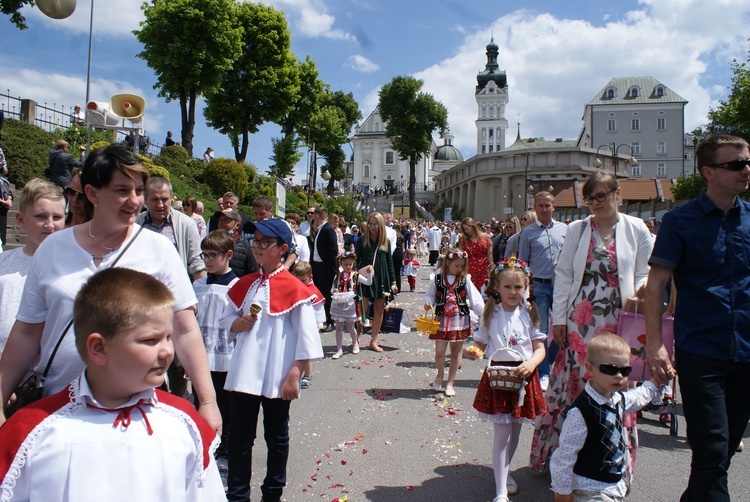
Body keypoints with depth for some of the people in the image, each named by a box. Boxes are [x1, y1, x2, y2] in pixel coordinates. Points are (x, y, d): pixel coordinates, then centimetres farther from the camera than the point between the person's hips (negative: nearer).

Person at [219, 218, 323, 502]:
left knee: (277, 436, 13)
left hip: (276, 376, -4)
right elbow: (228, 320, 16)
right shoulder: (246, 284, 8)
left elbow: (306, 336, -11)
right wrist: (238, 323, -7)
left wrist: (294, 375, -14)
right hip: (244, 373, 5)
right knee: (239, 437, 11)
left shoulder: (294, 288, -9)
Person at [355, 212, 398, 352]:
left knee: (379, 310, 6)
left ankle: (374, 341, 16)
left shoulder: (386, 242, 7)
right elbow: (356, 260, 1)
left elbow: (389, 262, 10)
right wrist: (362, 269, -17)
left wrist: (393, 281, 7)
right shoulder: (362, 240, 1)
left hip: (381, 279, 3)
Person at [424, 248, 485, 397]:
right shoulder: (438, 278, 0)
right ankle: (440, 374, 27)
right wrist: (428, 303, -13)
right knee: (439, 352, -4)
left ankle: (450, 383, 23)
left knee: (456, 353, 8)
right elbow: (430, 294, 8)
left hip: (460, 320, 1)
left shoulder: (465, 280, 1)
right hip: (442, 319, -1)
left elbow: (475, 299, -2)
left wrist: (483, 314, -11)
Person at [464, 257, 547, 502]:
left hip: (523, 377, 2)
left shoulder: (529, 314, -1)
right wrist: (471, 352, -20)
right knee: (502, 433, -2)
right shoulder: (491, 314, -3)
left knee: (515, 430, 17)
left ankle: (504, 470, 43)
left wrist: (531, 364, -20)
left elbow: (540, 348, -1)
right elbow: (481, 344, 1)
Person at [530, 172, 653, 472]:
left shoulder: (637, 229, 4)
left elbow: (644, 274, 8)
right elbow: (564, 275, 5)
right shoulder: (577, 229, 6)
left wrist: (643, 289, -14)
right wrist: (559, 318, 1)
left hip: (619, 322, 0)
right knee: (575, 383, 4)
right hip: (580, 321, 1)